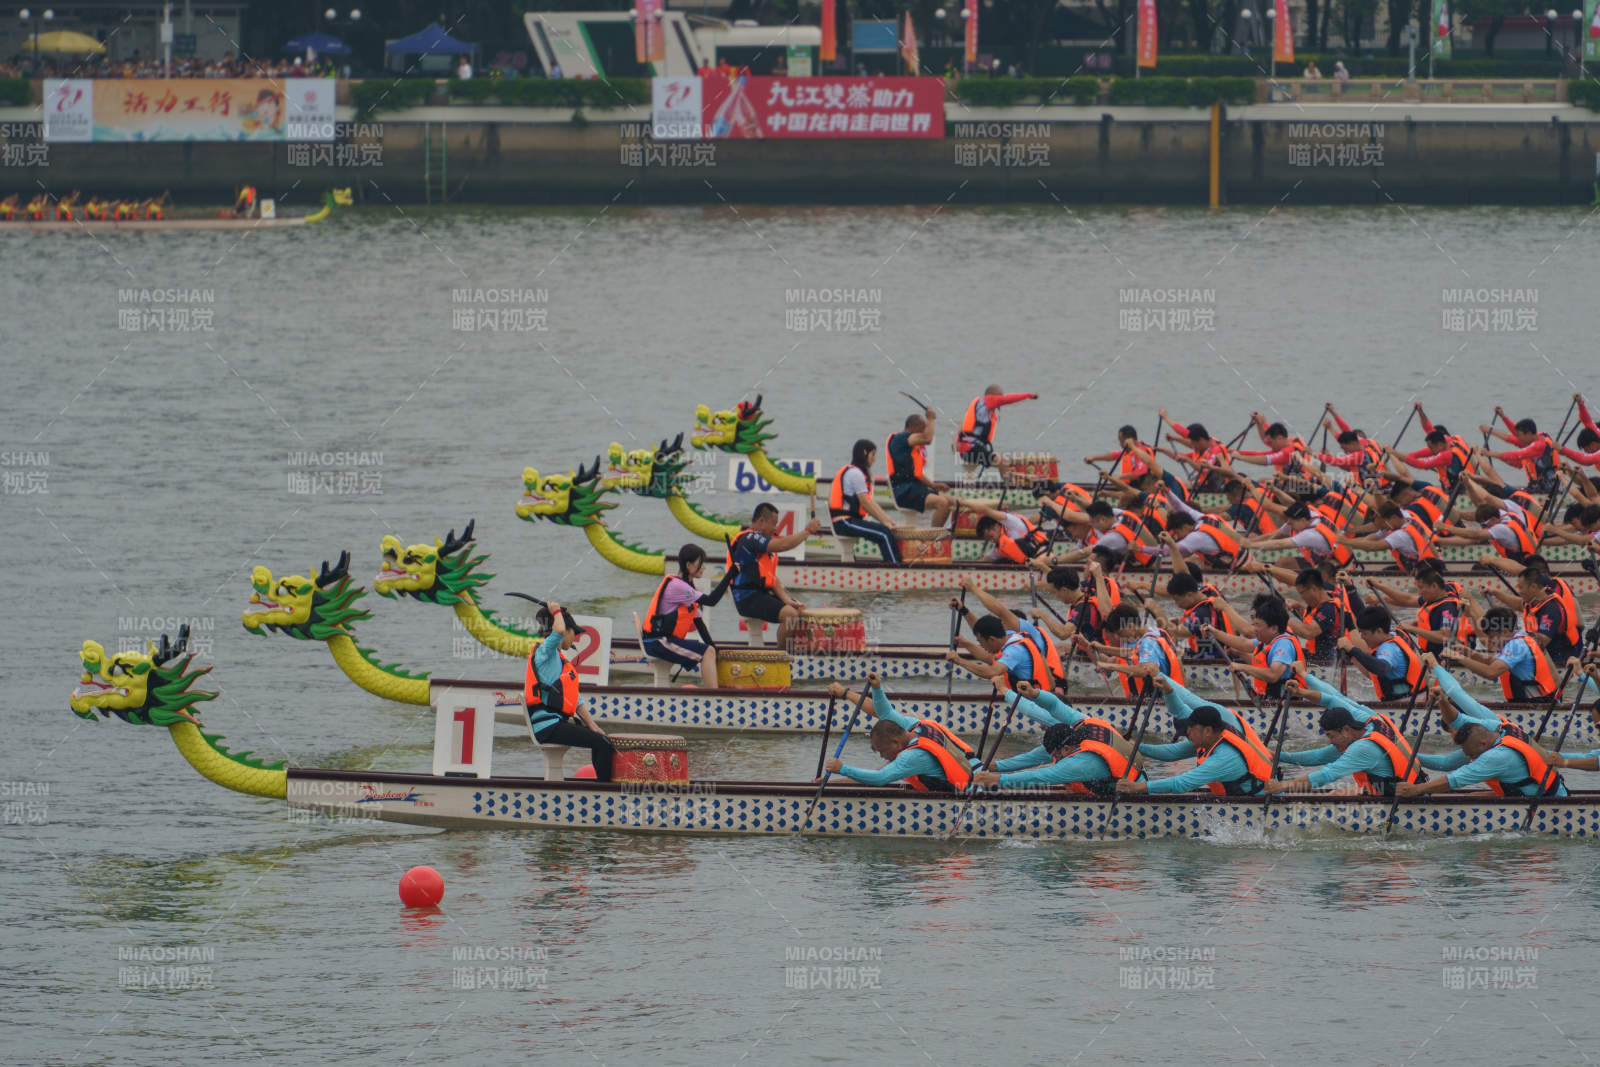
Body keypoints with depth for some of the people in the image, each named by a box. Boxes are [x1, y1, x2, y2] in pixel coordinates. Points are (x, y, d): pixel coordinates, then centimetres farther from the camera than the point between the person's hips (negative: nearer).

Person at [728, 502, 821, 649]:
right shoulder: (749, 539, -13)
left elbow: (773, 578, 14)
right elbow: (782, 545, -27)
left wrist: (786, 599, 0)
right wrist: (808, 531, -15)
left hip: (764, 593, 10)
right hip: (748, 598, -10)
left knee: (802, 611, 7)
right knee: (790, 614, -26)